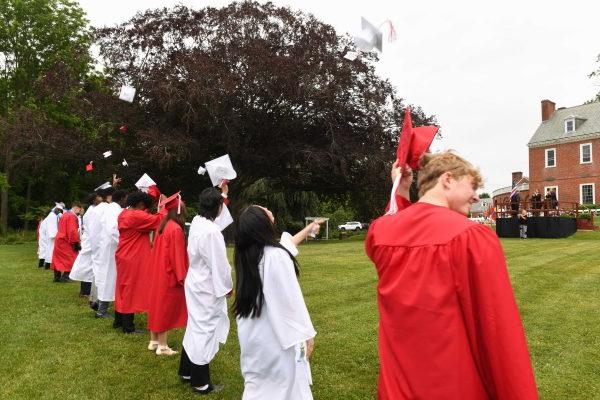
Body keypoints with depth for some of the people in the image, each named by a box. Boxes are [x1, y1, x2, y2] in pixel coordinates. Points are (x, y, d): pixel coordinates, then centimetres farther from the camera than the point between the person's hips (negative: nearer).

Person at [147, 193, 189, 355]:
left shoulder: (163, 225, 6)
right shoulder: (176, 229, -20)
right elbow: (177, 255, -20)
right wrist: (182, 276, -15)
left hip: (158, 273, 9)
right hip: (169, 275, -9)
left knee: (157, 306, 16)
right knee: (166, 309, 1)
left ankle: (154, 341, 26)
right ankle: (162, 346, 10)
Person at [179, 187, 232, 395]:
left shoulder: (197, 222, 1)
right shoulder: (211, 231, -26)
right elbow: (219, 264, -22)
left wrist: (221, 193, 31)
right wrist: (227, 286, -7)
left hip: (196, 283, 9)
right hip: (207, 288, -9)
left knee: (195, 327, 21)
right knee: (204, 331, 3)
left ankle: (186, 371, 35)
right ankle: (200, 383, 17)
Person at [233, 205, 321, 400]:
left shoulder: (247, 253, 1)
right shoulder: (276, 256, -24)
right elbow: (292, 300, -21)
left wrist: (307, 230, 32)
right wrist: (306, 334, -10)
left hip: (253, 335, 8)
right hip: (276, 335, -7)